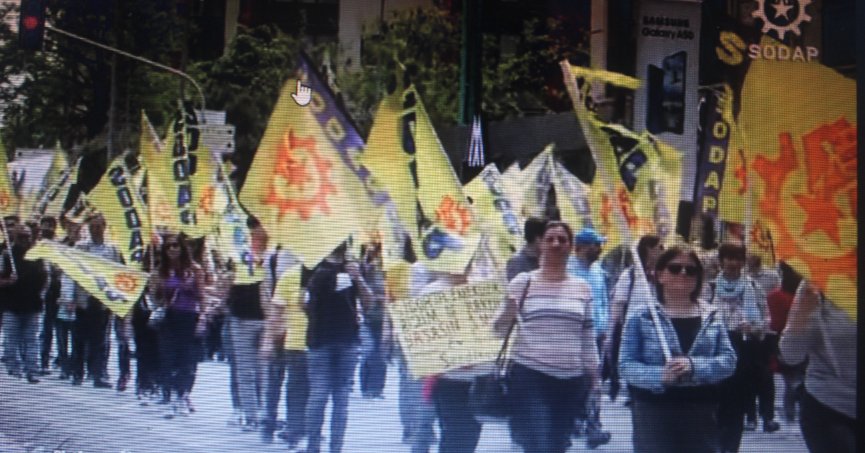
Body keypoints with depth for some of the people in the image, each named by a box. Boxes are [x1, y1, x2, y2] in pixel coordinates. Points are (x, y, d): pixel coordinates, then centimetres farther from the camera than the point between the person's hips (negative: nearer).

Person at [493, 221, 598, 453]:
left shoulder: (582, 287, 9)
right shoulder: (523, 282, 0)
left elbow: (588, 336, 14)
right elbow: (499, 329, 0)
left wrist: (593, 374, 12)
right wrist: (508, 309, -20)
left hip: (571, 381, 4)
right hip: (530, 376, -3)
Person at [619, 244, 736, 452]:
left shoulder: (711, 316, 9)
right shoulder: (642, 315, -1)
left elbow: (728, 360, 2)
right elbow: (626, 365, -4)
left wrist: (694, 366, -16)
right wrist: (658, 375, -22)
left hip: (701, 411, 3)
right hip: (655, 410, -3)